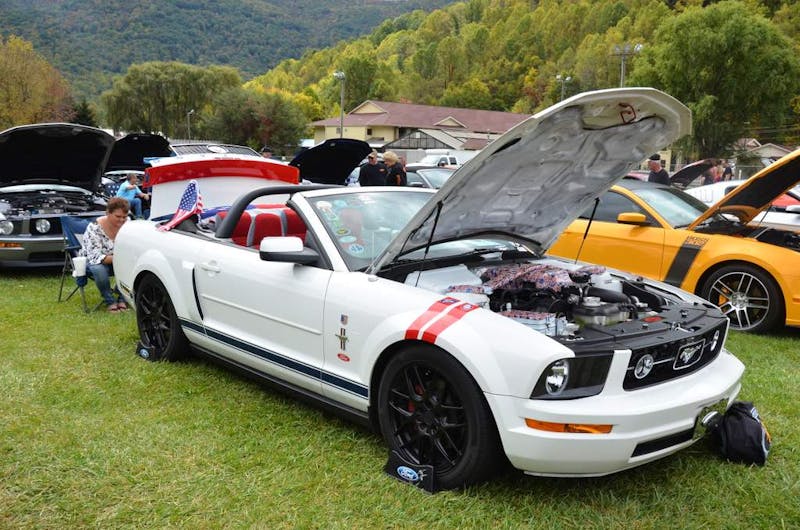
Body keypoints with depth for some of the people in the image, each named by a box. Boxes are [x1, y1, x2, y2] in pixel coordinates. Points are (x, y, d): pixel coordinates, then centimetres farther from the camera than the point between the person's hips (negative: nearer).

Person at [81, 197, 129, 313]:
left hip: (118, 261, 4)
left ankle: (121, 297, -5)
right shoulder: (94, 228, -23)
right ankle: (109, 301, -15)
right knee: (99, 269, -39)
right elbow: (95, 257, -28)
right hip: (94, 261, -3)